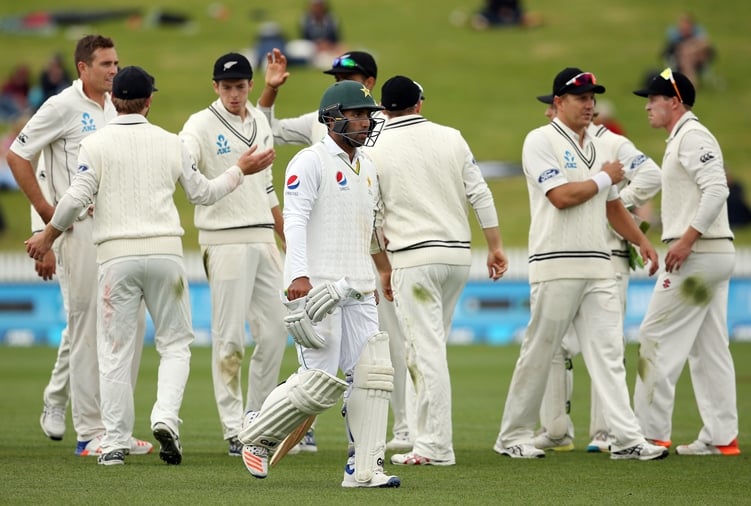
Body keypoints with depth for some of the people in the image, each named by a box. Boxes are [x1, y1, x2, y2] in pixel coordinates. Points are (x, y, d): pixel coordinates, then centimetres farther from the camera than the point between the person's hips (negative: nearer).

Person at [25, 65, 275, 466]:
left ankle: (115, 443, 2)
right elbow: (202, 194, 14)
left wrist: (48, 234, 8)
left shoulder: (96, 144, -1)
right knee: (175, 342, 11)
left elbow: (77, 197, -7)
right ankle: (165, 418, -11)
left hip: (117, 255, -1)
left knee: (115, 350, 4)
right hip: (165, 251, 1)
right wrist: (240, 170, 29)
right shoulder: (170, 143, 6)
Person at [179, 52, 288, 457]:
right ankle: (234, 429, 1)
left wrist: (288, 238, 22)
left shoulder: (261, 123, 14)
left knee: (275, 332, 6)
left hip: (263, 238, 6)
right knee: (229, 337, -4)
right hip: (225, 240, -6)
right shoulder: (202, 124, -6)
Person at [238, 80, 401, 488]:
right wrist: (299, 274, -28)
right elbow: (295, 220, -17)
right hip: (315, 286, -8)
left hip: (357, 290, 8)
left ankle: (364, 469, -1)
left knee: (373, 374, -3)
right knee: (320, 382, -10)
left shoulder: (367, 168, 19)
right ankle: (257, 433, 12)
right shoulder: (310, 162, -7)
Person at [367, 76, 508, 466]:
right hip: (459, 254, 4)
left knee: (427, 351, -5)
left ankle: (435, 447, -8)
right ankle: (430, 434, 18)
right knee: (431, 345, 16)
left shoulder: (374, 150, -2)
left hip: (413, 258, -4)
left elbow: (372, 219, 0)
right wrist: (495, 247, 10)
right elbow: (480, 195, 4)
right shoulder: (450, 138, 6)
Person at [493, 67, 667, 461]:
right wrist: (605, 178, -3)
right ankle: (513, 436, 10)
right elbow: (562, 196, -16)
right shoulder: (541, 141, -5)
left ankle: (626, 439, -8)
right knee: (538, 353, -1)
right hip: (556, 265, -7)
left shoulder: (596, 147, 19)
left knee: (608, 351, -2)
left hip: (597, 266, 7)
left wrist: (641, 240, 17)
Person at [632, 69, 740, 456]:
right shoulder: (680, 139, 20)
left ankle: (650, 433, -6)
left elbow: (716, 190, -23)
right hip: (714, 254, 11)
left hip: (697, 253, -11)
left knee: (658, 338, -7)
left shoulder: (692, 137, -12)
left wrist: (686, 240, -26)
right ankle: (721, 437, 9)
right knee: (709, 347, 9)